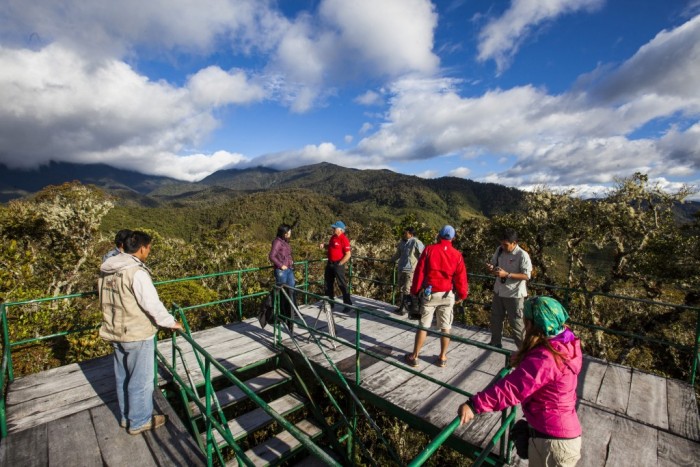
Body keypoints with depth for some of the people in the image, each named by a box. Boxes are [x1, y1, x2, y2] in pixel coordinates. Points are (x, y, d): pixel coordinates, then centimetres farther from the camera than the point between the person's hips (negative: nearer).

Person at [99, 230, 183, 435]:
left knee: (123, 377, 22)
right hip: (137, 335, -9)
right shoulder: (137, 272, -23)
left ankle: (126, 416, 39)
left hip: (115, 333, 9)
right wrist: (171, 322, -12)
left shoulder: (107, 270, 4)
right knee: (141, 380, 8)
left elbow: (107, 301, 12)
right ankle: (139, 421, 24)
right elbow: (152, 304, -24)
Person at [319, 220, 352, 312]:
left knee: (342, 285, -1)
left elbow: (348, 255, -19)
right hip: (329, 263, 9)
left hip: (338, 265, -9)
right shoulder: (333, 237, 8)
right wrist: (324, 246, 4)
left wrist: (339, 264, -17)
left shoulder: (344, 240, -17)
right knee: (328, 283, 16)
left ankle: (348, 304, 12)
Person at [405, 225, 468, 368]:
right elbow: (461, 277, 3)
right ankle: (442, 358, 23)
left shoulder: (429, 249, -6)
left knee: (423, 326, 7)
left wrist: (415, 290, 3)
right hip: (447, 295, 1)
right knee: (445, 327, 13)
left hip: (429, 293, -1)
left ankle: (414, 357, 16)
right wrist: (462, 294, 17)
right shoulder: (457, 255, -2)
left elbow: (419, 272, -5)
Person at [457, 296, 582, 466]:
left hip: (552, 439, -7)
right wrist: (524, 357, -2)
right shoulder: (565, 345, -6)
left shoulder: (544, 360, -34)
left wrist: (474, 404, -36)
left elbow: (509, 389, -38)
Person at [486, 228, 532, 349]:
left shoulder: (522, 255, -18)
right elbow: (494, 264, 12)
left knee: (516, 322, 6)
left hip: (514, 294, -6)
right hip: (499, 291, 6)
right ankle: (495, 342, 38)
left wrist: (507, 274, -28)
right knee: (495, 318, 19)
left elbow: (526, 276, -20)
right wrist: (491, 268, -11)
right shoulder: (499, 250, 0)